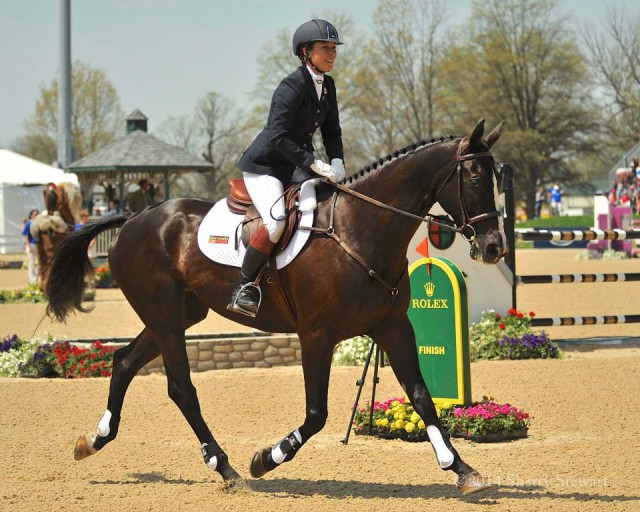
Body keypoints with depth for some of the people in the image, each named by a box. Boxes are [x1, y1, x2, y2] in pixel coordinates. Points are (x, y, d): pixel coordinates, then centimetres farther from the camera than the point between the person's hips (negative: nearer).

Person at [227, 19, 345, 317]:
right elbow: (277, 136, -26)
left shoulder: (327, 85, 7)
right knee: (276, 222, -29)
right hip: (263, 166, -9)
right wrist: (313, 163, -29)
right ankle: (243, 289, -20)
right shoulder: (292, 87, -19)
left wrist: (337, 163, -7)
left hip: (295, 167, 9)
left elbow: (331, 132, 11)